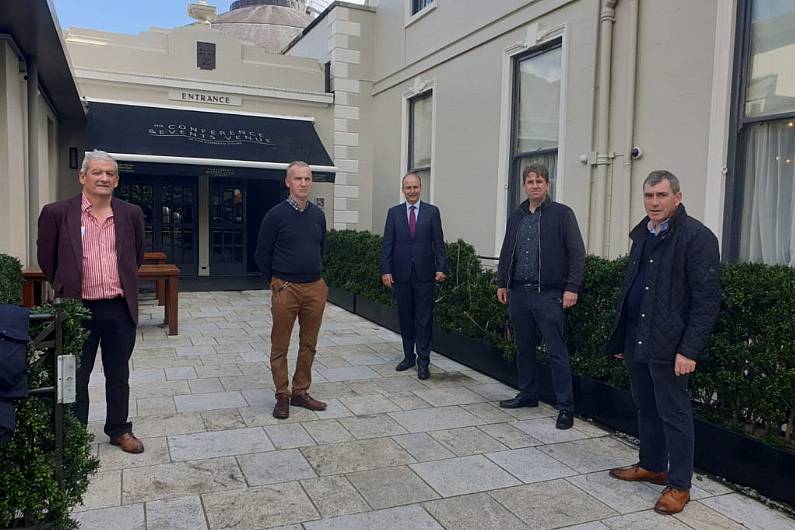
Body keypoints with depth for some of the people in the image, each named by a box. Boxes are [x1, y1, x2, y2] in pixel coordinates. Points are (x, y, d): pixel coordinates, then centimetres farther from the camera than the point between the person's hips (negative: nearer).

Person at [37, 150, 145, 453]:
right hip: (79, 309, -2)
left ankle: (119, 430, 29)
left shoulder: (131, 214, 2)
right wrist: (66, 289, 11)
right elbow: (47, 259, 6)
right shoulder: (57, 213, -5)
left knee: (118, 375, 14)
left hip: (120, 308, 2)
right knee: (76, 377, 11)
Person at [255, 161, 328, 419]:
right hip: (285, 289, -4)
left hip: (316, 288, 4)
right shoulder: (276, 215, -7)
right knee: (280, 346, 4)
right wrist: (276, 282, 7)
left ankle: (300, 392, 25)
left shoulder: (318, 215, 7)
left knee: (309, 345, 12)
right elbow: (262, 255, 0)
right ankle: (282, 396, 18)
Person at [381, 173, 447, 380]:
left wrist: (441, 267, -7)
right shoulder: (394, 212, 7)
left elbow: (438, 242, 2)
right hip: (401, 274, 2)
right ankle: (409, 356, 23)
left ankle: (423, 361, 7)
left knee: (424, 318, 0)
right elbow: (387, 244, 4)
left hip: (424, 273, -1)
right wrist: (386, 270, -4)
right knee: (405, 317, 10)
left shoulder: (432, 211, 4)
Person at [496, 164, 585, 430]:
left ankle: (565, 406, 6)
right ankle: (527, 394, 29)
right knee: (523, 348, 14)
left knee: (557, 351, -2)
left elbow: (577, 253, -6)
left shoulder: (562, 214, -3)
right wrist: (502, 283, 15)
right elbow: (506, 253, 19)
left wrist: (572, 288, -12)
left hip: (548, 293, -5)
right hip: (518, 291, 6)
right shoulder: (516, 216, 13)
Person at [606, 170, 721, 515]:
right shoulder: (641, 234, 13)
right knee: (645, 408, 18)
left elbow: (707, 300, -14)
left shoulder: (697, 237, -10)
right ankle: (651, 467, 34)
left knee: (673, 413, 3)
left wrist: (689, 350, -18)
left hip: (668, 343, -7)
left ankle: (678, 485, 16)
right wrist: (621, 337, 17)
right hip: (635, 340, 7)